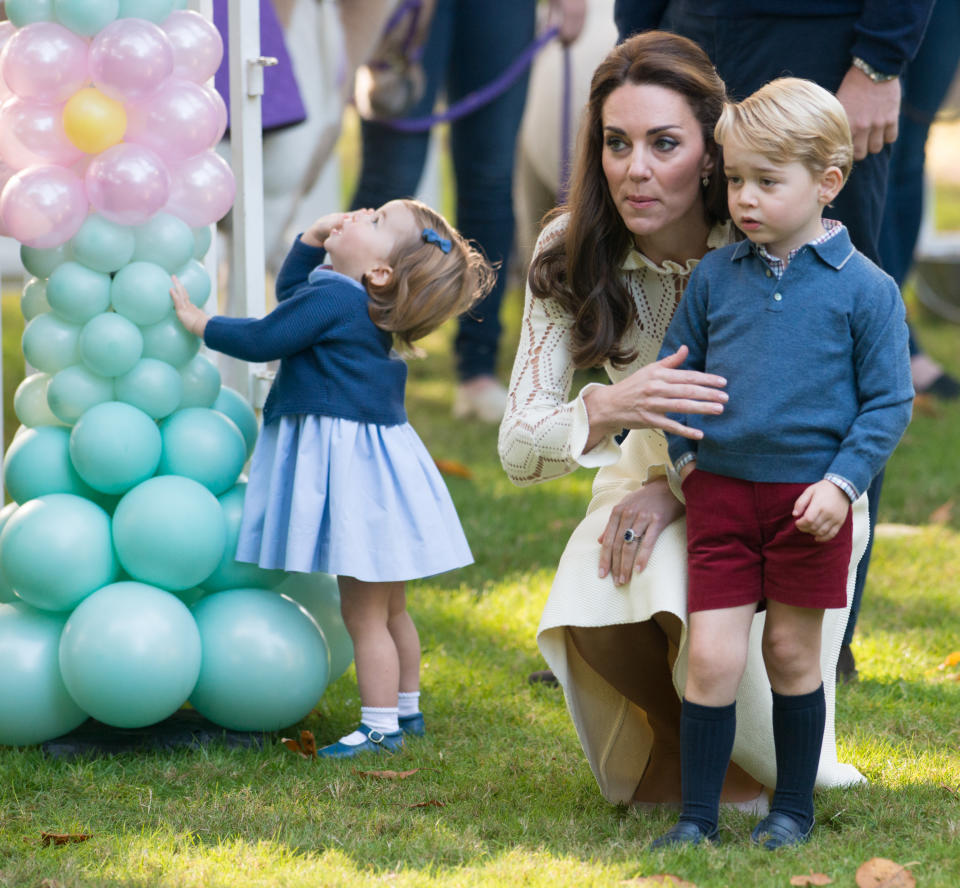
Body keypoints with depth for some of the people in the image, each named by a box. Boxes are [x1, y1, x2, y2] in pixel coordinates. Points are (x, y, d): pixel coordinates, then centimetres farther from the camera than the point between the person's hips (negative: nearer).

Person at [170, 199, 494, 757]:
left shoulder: (333, 300, -18)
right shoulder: (353, 300, 11)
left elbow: (263, 340, -16)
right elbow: (290, 293, 29)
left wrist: (201, 323, -3)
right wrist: (311, 241, 16)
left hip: (355, 463, -10)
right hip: (369, 456, 10)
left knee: (364, 612, -4)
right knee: (390, 607, 20)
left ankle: (381, 727, 1)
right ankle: (406, 710, 31)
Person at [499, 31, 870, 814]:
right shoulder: (570, 256, -14)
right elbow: (518, 450, -17)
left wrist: (680, 491, -26)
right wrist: (607, 408, -40)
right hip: (653, 475, 3)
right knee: (591, 619, -29)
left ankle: (768, 773, 0)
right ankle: (671, 759, 7)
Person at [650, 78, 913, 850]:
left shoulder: (864, 289, -5)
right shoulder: (714, 278, 3)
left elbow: (889, 402, -3)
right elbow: (675, 372, 16)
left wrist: (843, 481, -12)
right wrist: (680, 449, 5)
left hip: (810, 497, -2)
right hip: (721, 491, 2)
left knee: (792, 654, 10)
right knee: (711, 657, -4)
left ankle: (794, 808, 24)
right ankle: (698, 815, 6)